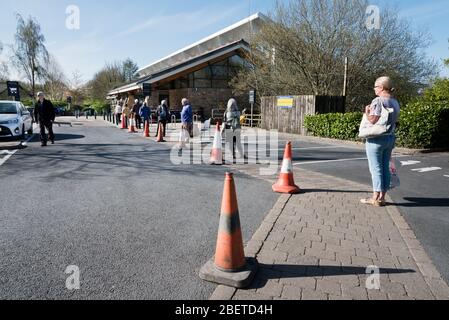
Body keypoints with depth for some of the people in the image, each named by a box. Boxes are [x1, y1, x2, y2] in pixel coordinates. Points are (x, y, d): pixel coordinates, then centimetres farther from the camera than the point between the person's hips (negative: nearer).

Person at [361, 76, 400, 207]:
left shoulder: (378, 101, -14)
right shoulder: (395, 103, 12)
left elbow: (373, 120, -21)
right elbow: (395, 121, 11)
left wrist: (367, 112, -5)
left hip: (376, 138, -8)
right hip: (390, 138, 8)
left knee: (376, 168, -2)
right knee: (385, 167, 10)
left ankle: (375, 198, 3)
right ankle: (382, 197, 17)